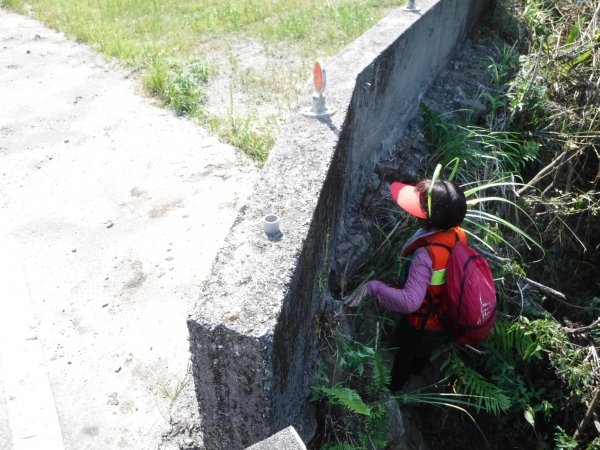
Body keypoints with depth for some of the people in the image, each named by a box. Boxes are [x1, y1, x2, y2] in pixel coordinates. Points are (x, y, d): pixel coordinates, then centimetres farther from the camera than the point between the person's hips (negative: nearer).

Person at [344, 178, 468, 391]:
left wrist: (372, 287, -48)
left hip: (423, 327, -6)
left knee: (401, 355, 28)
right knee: (422, 354, 38)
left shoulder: (426, 256, -42)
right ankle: (415, 373, 69)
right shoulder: (457, 234, -18)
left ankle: (391, 389, 56)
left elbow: (409, 302, -49)